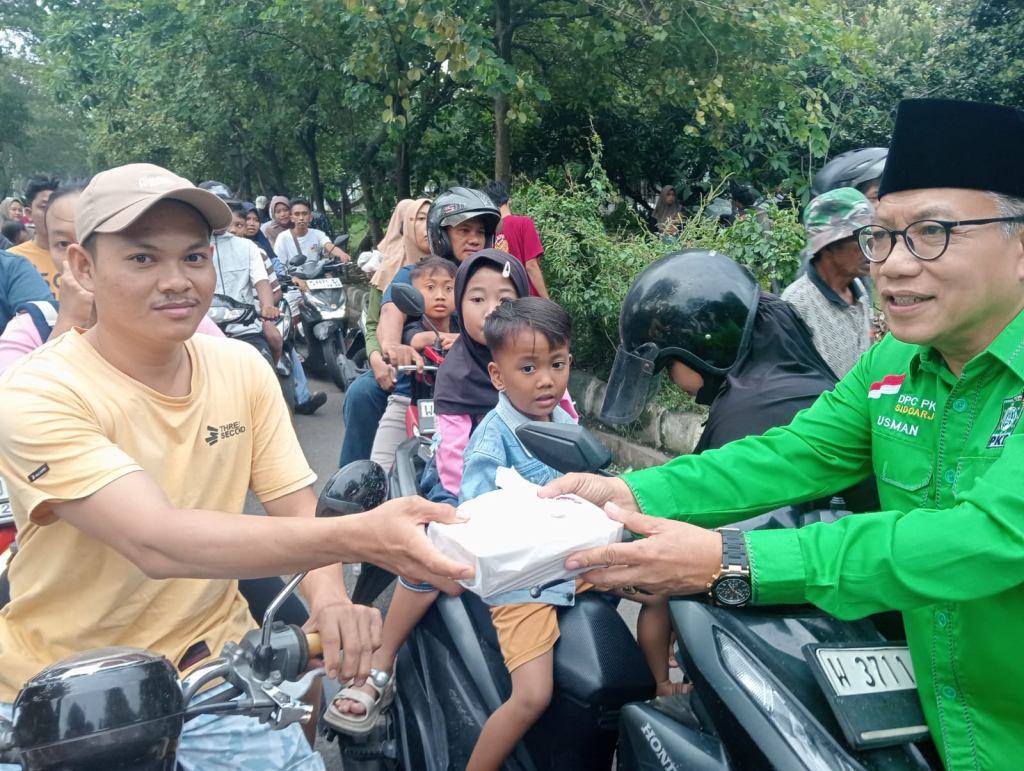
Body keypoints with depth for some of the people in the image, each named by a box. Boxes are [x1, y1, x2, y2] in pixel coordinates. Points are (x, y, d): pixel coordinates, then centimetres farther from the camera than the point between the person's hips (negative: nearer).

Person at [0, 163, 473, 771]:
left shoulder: (242, 370, -3)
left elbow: (298, 509, -4)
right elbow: (156, 543, -32)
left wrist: (330, 596, -27)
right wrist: (359, 537, -45)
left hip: (213, 666, 3)